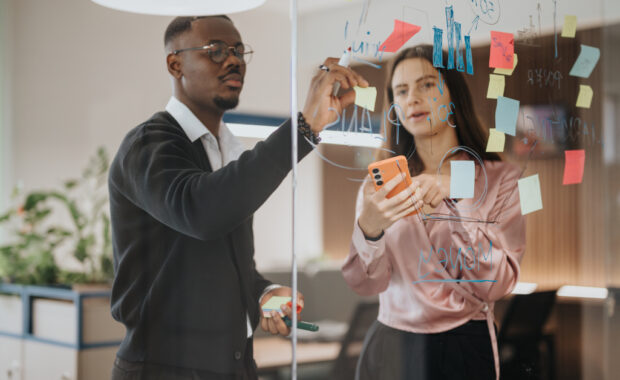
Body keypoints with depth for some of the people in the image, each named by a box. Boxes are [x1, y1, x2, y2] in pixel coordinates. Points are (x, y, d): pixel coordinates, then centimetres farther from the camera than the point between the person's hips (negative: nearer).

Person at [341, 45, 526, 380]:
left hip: (463, 350, -2)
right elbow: (367, 283, -8)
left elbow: (495, 285, -12)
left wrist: (453, 198, -21)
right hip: (390, 349, 2)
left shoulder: (500, 179, -2)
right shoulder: (381, 183, 3)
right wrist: (368, 229, -27)